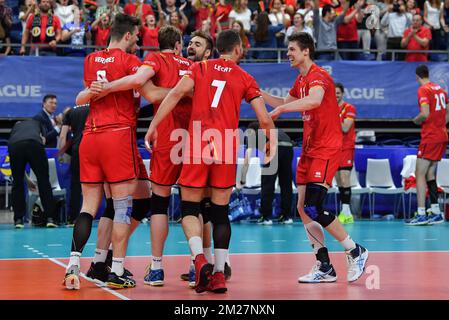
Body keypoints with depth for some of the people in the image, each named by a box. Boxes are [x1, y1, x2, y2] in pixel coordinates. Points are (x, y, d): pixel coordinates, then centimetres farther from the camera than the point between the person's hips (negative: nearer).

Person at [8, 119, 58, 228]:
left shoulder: (15, 126, 40)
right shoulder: (37, 122, 39)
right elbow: (43, 140, 21)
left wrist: (27, 180, 45)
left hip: (14, 146, 2)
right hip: (34, 144, -1)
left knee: (17, 183, 16)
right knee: (44, 181, 8)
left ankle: (18, 220, 16)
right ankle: (50, 218, 5)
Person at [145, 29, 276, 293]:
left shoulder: (200, 68, 10)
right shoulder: (245, 78, 9)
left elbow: (176, 93, -6)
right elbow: (264, 119, 4)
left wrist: (153, 126, -6)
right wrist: (273, 140, 23)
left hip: (197, 144, 0)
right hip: (226, 148, 0)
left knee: (190, 208, 7)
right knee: (221, 212, 8)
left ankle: (200, 259, -16)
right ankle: (219, 274, 5)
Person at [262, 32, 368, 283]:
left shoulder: (318, 76, -14)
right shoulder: (301, 80, 16)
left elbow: (315, 100, -36)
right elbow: (285, 103, 33)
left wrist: (281, 109, -34)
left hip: (326, 149, -10)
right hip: (310, 150, 10)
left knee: (314, 209, -15)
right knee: (303, 209, 4)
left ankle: (356, 251, 0)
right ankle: (325, 268, 10)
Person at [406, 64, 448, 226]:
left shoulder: (423, 90, -10)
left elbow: (425, 114, -20)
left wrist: (416, 120, -2)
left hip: (430, 138, -8)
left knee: (420, 174, -7)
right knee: (430, 174, 14)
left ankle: (421, 214, -13)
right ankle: (436, 212, 12)